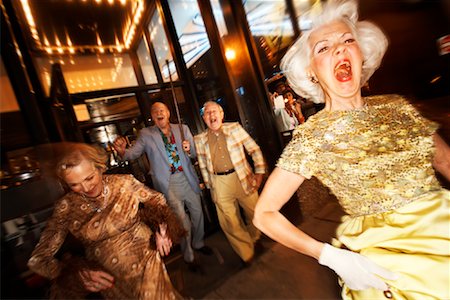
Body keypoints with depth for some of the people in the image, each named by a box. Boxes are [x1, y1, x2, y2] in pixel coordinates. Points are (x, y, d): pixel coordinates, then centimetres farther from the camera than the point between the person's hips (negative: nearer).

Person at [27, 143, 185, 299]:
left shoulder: (124, 183, -10)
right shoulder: (66, 208, -8)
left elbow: (156, 199, 3)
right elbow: (38, 258, -2)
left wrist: (160, 227, -12)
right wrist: (79, 272, -16)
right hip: (107, 279, 1)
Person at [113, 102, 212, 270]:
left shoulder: (182, 129, 3)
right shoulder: (146, 134, -1)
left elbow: (195, 153, 6)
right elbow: (133, 153, -6)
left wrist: (189, 150, -17)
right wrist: (122, 151, -28)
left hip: (187, 178, 3)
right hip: (169, 183, -3)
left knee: (198, 213, 16)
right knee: (183, 221, 2)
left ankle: (198, 243, 45)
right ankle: (188, 256, 29)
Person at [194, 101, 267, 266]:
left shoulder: (235, 128, 0)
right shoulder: (199, 139, 4)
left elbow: (254, 149, 2)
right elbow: (203, 166, 11)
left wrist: (259, 173, -2)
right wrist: (210, 186, 11)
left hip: (241, 177, 0)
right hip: (219, 184, 1)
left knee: (256, 213, 12)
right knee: (230, 223, 6)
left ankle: (254, 240, 45)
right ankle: (247, 254, 31)